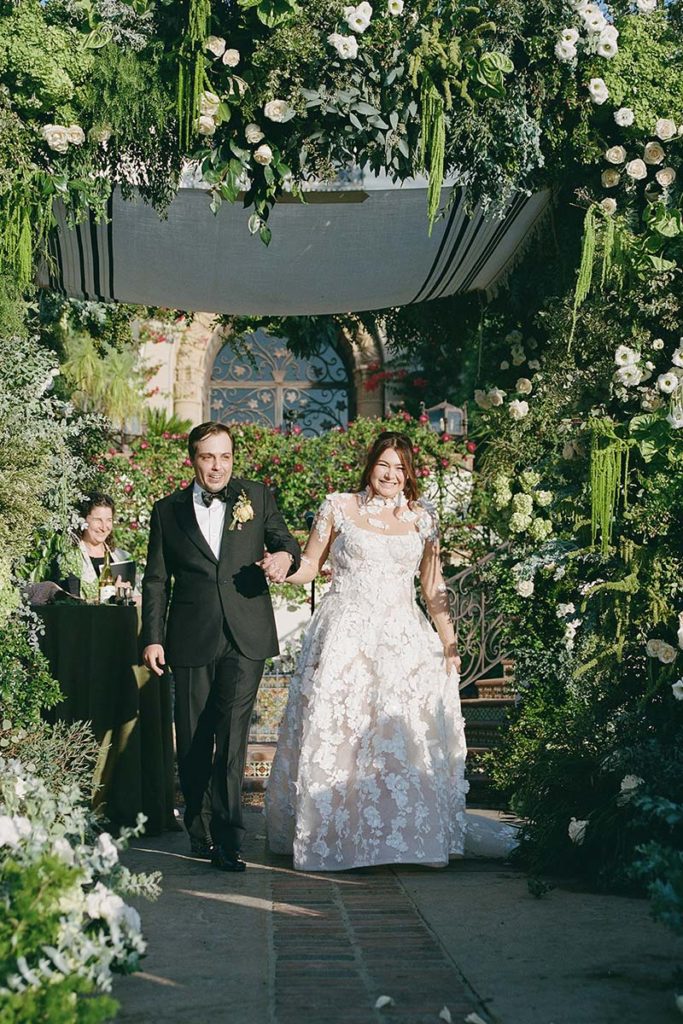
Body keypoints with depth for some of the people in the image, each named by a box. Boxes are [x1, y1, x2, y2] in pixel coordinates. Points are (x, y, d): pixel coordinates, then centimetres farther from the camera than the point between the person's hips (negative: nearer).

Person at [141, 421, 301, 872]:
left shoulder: (256, 497, 8)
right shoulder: (168, 511, 9)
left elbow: (286, 543, 14)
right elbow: (156, 580, 10)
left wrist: (285, 555, -11)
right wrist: (153, 637, 2)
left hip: (245, 637, -1)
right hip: (192, 640, 1)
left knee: (232, 733, -12)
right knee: (193, 740, 6)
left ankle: (227, 838, -11)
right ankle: (200, 830, 21)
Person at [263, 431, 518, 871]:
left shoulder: (422, 518, 10)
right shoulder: (338, 508, 6)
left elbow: (434, 587, 12)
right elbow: (310, 565, 8)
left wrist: (450, 643, 7)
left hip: (404, 640, 2)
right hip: (344, 637, -1)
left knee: (406, 733, -5)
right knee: (332, 733, -6)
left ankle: (406, 834, 5)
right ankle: (328, 833, 3)